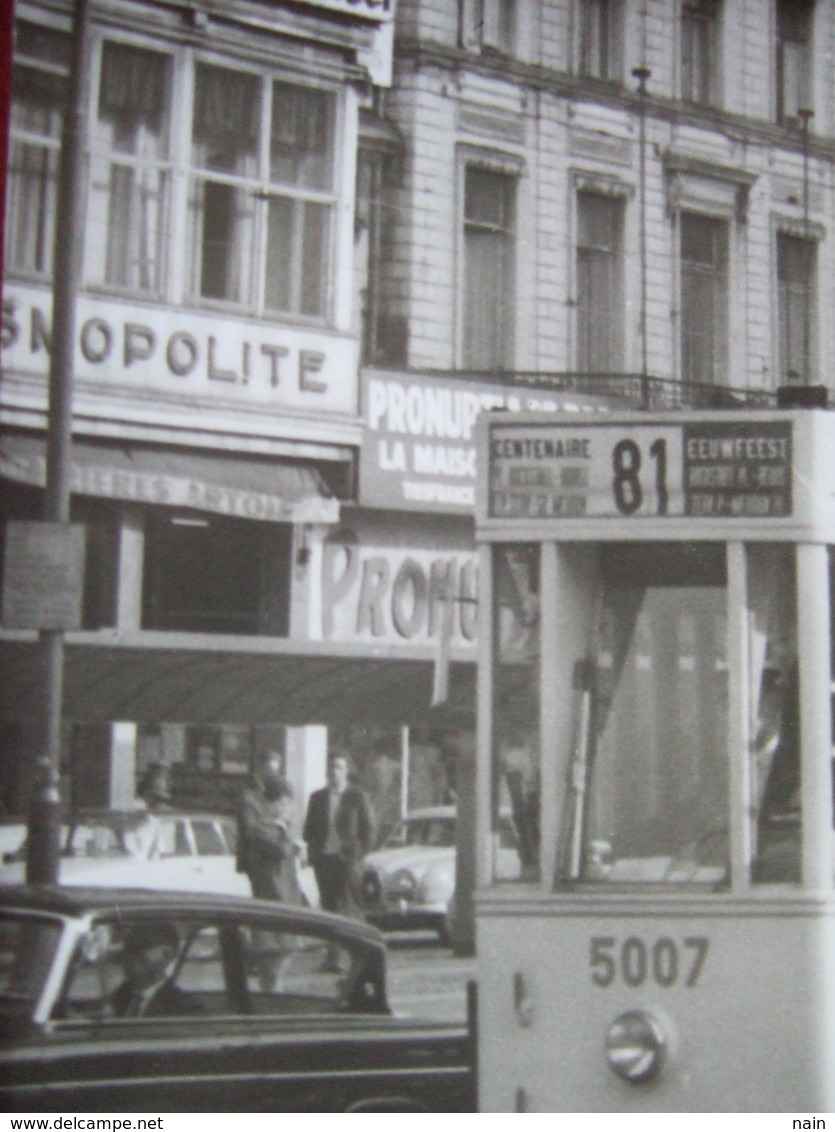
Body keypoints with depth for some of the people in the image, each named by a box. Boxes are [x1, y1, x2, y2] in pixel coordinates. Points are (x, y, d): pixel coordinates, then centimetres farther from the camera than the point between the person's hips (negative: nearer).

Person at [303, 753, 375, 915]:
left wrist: (363, 853, -5)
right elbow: (309, 828, 15)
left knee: (345, 902, -8)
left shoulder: (356, 796, 5)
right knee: (327, 902, 1)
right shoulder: (317, 797, 14)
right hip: (323, 858, 3)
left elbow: (367, 826, 4)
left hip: (347, 858, -3)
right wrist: (312, 853, 2)